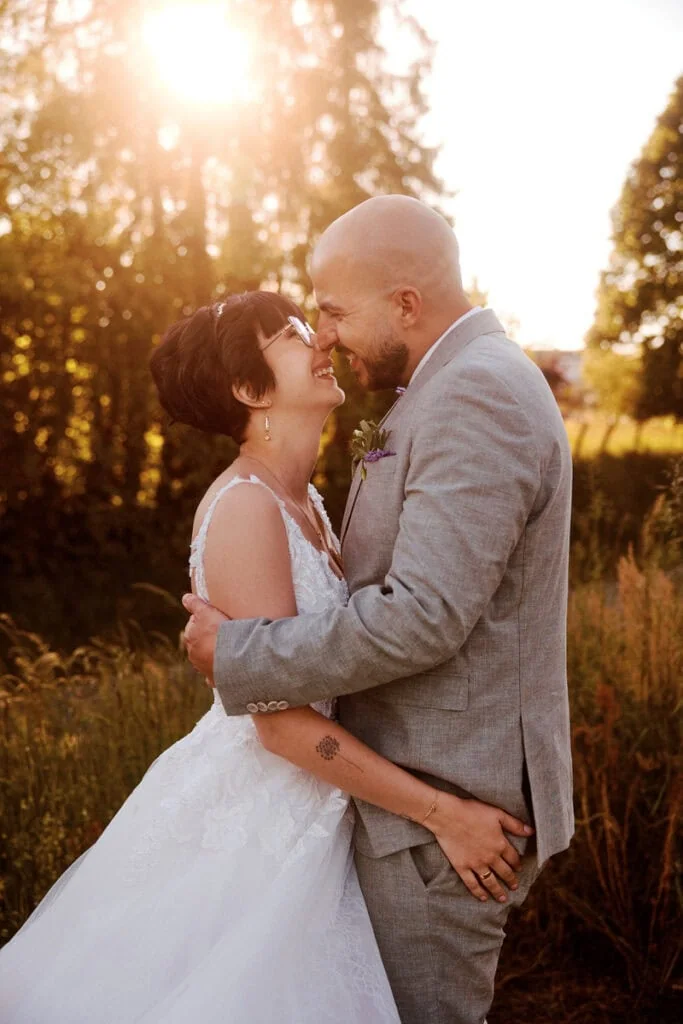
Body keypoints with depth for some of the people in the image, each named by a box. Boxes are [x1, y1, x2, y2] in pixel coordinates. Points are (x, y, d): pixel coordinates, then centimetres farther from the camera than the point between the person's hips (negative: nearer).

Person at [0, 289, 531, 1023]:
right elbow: (283, 720, -24)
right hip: (255, 820, -8)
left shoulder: (304, 500, 6)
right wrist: (443, 815, -21)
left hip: (305, 806, 8)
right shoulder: (243, 507, -21)